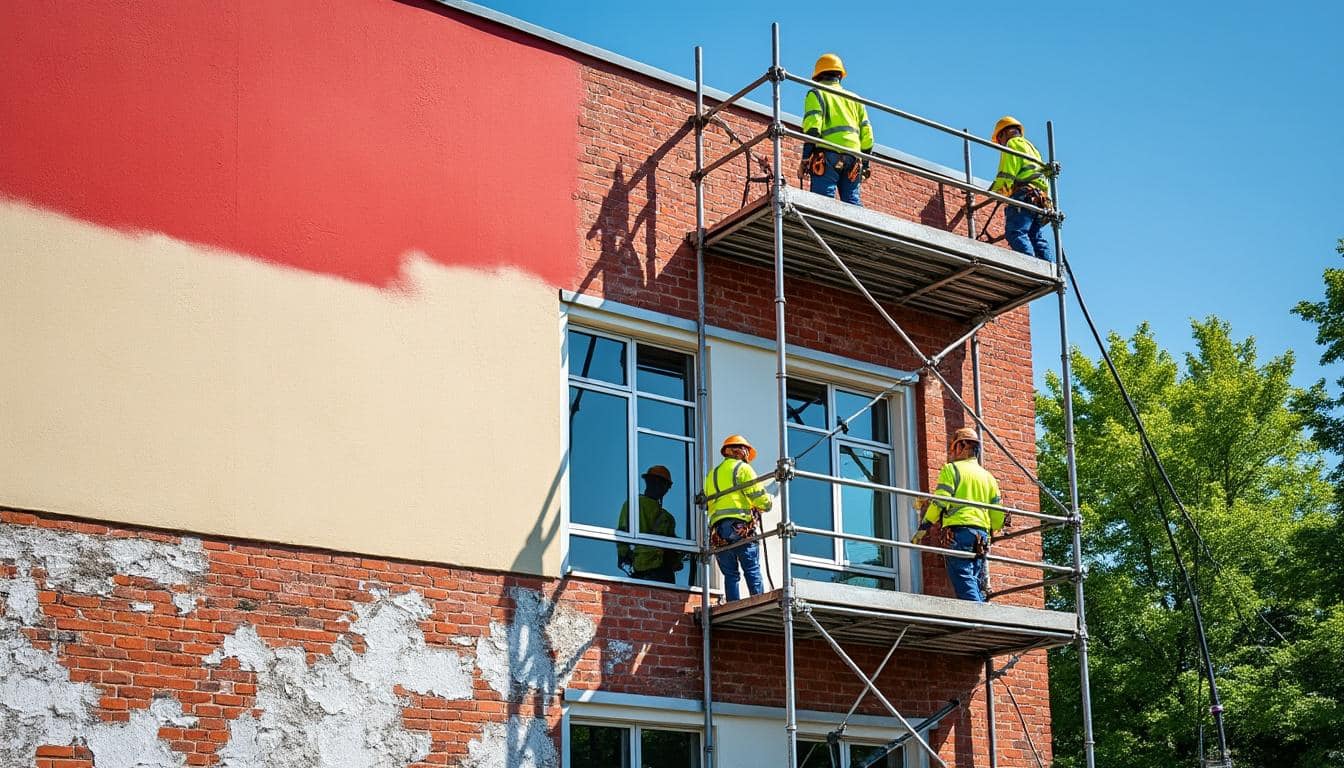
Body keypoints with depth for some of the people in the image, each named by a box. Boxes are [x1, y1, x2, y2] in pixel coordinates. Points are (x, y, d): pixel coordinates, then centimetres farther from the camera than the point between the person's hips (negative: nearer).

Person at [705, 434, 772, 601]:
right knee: (752, 571, -7)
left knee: (730, 574, 3)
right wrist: (766, 504, 15)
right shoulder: (742, 468, 5)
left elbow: (707, 503, 17)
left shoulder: (712, 474, 24)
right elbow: (759, 497, -4)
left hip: (717, 529, 5)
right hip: (740, 527, -5)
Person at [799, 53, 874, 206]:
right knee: (852, 203, 3)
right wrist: (865, 165, 23)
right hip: (853, 157, 5)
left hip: (828, 154, -5)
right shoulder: (854, 99, 26)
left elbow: (812, 127, -6)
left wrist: (805, 159, -10)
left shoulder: (816, 94, 10)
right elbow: (867, 135, 20)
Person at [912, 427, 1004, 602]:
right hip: (981, 535, 6)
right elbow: (998, 516, 17)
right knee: (977, 586, 8)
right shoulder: (988, 477, 20)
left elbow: (940, 501, -9)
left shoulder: (951, 469, 3)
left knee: (965, 585, -13)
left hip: (958, 530, -6)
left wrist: (924, 527, -4)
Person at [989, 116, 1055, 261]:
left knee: (1016, 233, -20)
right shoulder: (1031, 147, 37)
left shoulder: (1012, 143, 10)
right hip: (1041, 198, 8)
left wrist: (993, 192, 2)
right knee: (1039, 238, -1)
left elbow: (1006, 175, -4)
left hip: (1023, 194, -8)